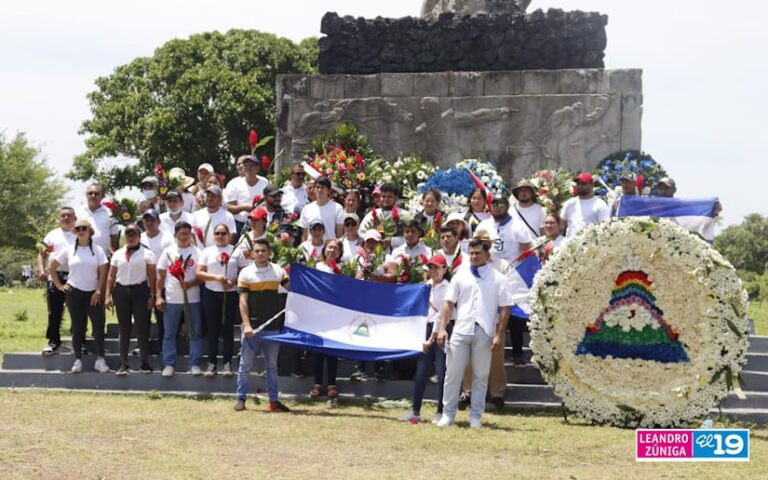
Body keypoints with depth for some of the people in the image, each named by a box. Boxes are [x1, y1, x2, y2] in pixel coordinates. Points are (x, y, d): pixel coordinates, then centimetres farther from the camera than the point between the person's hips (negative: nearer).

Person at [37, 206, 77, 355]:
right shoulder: (52, 235, 13)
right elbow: (42, 254, 13)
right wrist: (41, 269, -4)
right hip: (55, 277, 1)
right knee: (54, 312, 2)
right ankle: (53, 342, 8)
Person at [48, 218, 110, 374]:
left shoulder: (97, 250, 1)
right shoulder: (69, 250, 3)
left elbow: (103, 273, -1)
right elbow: (51, 268, 10)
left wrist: (98, 292, -8)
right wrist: (59, 285, 5)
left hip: (93, 294, 0)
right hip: (74, 293, 0)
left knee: (98, 326, -6)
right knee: (77, 327, 4)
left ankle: (100, 360, 0)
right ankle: (78, 360, 10)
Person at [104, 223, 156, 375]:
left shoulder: (147, 254, 3)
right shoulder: (118, 254, 11)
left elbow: (152, 277, -1)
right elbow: (111, 276, 12)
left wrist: (152, 296, -7)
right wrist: (108, 296, 5)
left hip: (140, 291, -3)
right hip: (121, 291, 3)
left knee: (142, 328, -3)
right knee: (124, 329, 5)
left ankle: (145, 362, 5)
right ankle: (123, 364, 8)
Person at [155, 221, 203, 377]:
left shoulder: (197, 252, 2)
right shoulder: (168, 252, 5)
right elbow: (161, 276, 7)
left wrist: (190, 284, -18)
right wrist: (158, 296, 0)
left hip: (193, 298, -1)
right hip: (171, 299, 1)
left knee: (195, 332, 2)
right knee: (169, 333, 3)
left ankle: (195, 364, 10)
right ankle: (169, 364, 10)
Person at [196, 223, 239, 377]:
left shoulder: (236, 251, 4)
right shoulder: (207, 251, 6)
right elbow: (199, 273, -1)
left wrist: (233, 282, -15)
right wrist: (216, 277, -15)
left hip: (230, 294, -1)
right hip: (211, 294, 1)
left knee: (228, 328, 3)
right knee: (213, 329, 5)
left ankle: (227, 363, 8)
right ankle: (211, 363, 9)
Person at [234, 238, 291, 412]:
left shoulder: (278, 271, 5)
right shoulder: (246, 273, -1)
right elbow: (243, 301, -5)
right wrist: (246, 324, -13)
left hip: (273, 326, 2)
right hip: (252, 326, -2)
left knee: (272, 365, 9)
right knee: (246, 364, 2)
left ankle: (273, 401, 13)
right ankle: (241, 399, 10)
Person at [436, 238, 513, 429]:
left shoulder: (498, 279, 5)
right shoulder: (461, 276, 10)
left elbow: (505, 309, 2)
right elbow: (449, 303, 8)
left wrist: (499, 335, -5)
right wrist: (442, 328, -2)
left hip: (484, 333, -1)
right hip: (461, 331, 1)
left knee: (480, 375, 4)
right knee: (453, 373, 0)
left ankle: (476, 416, 12)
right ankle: (448, 414, 7)